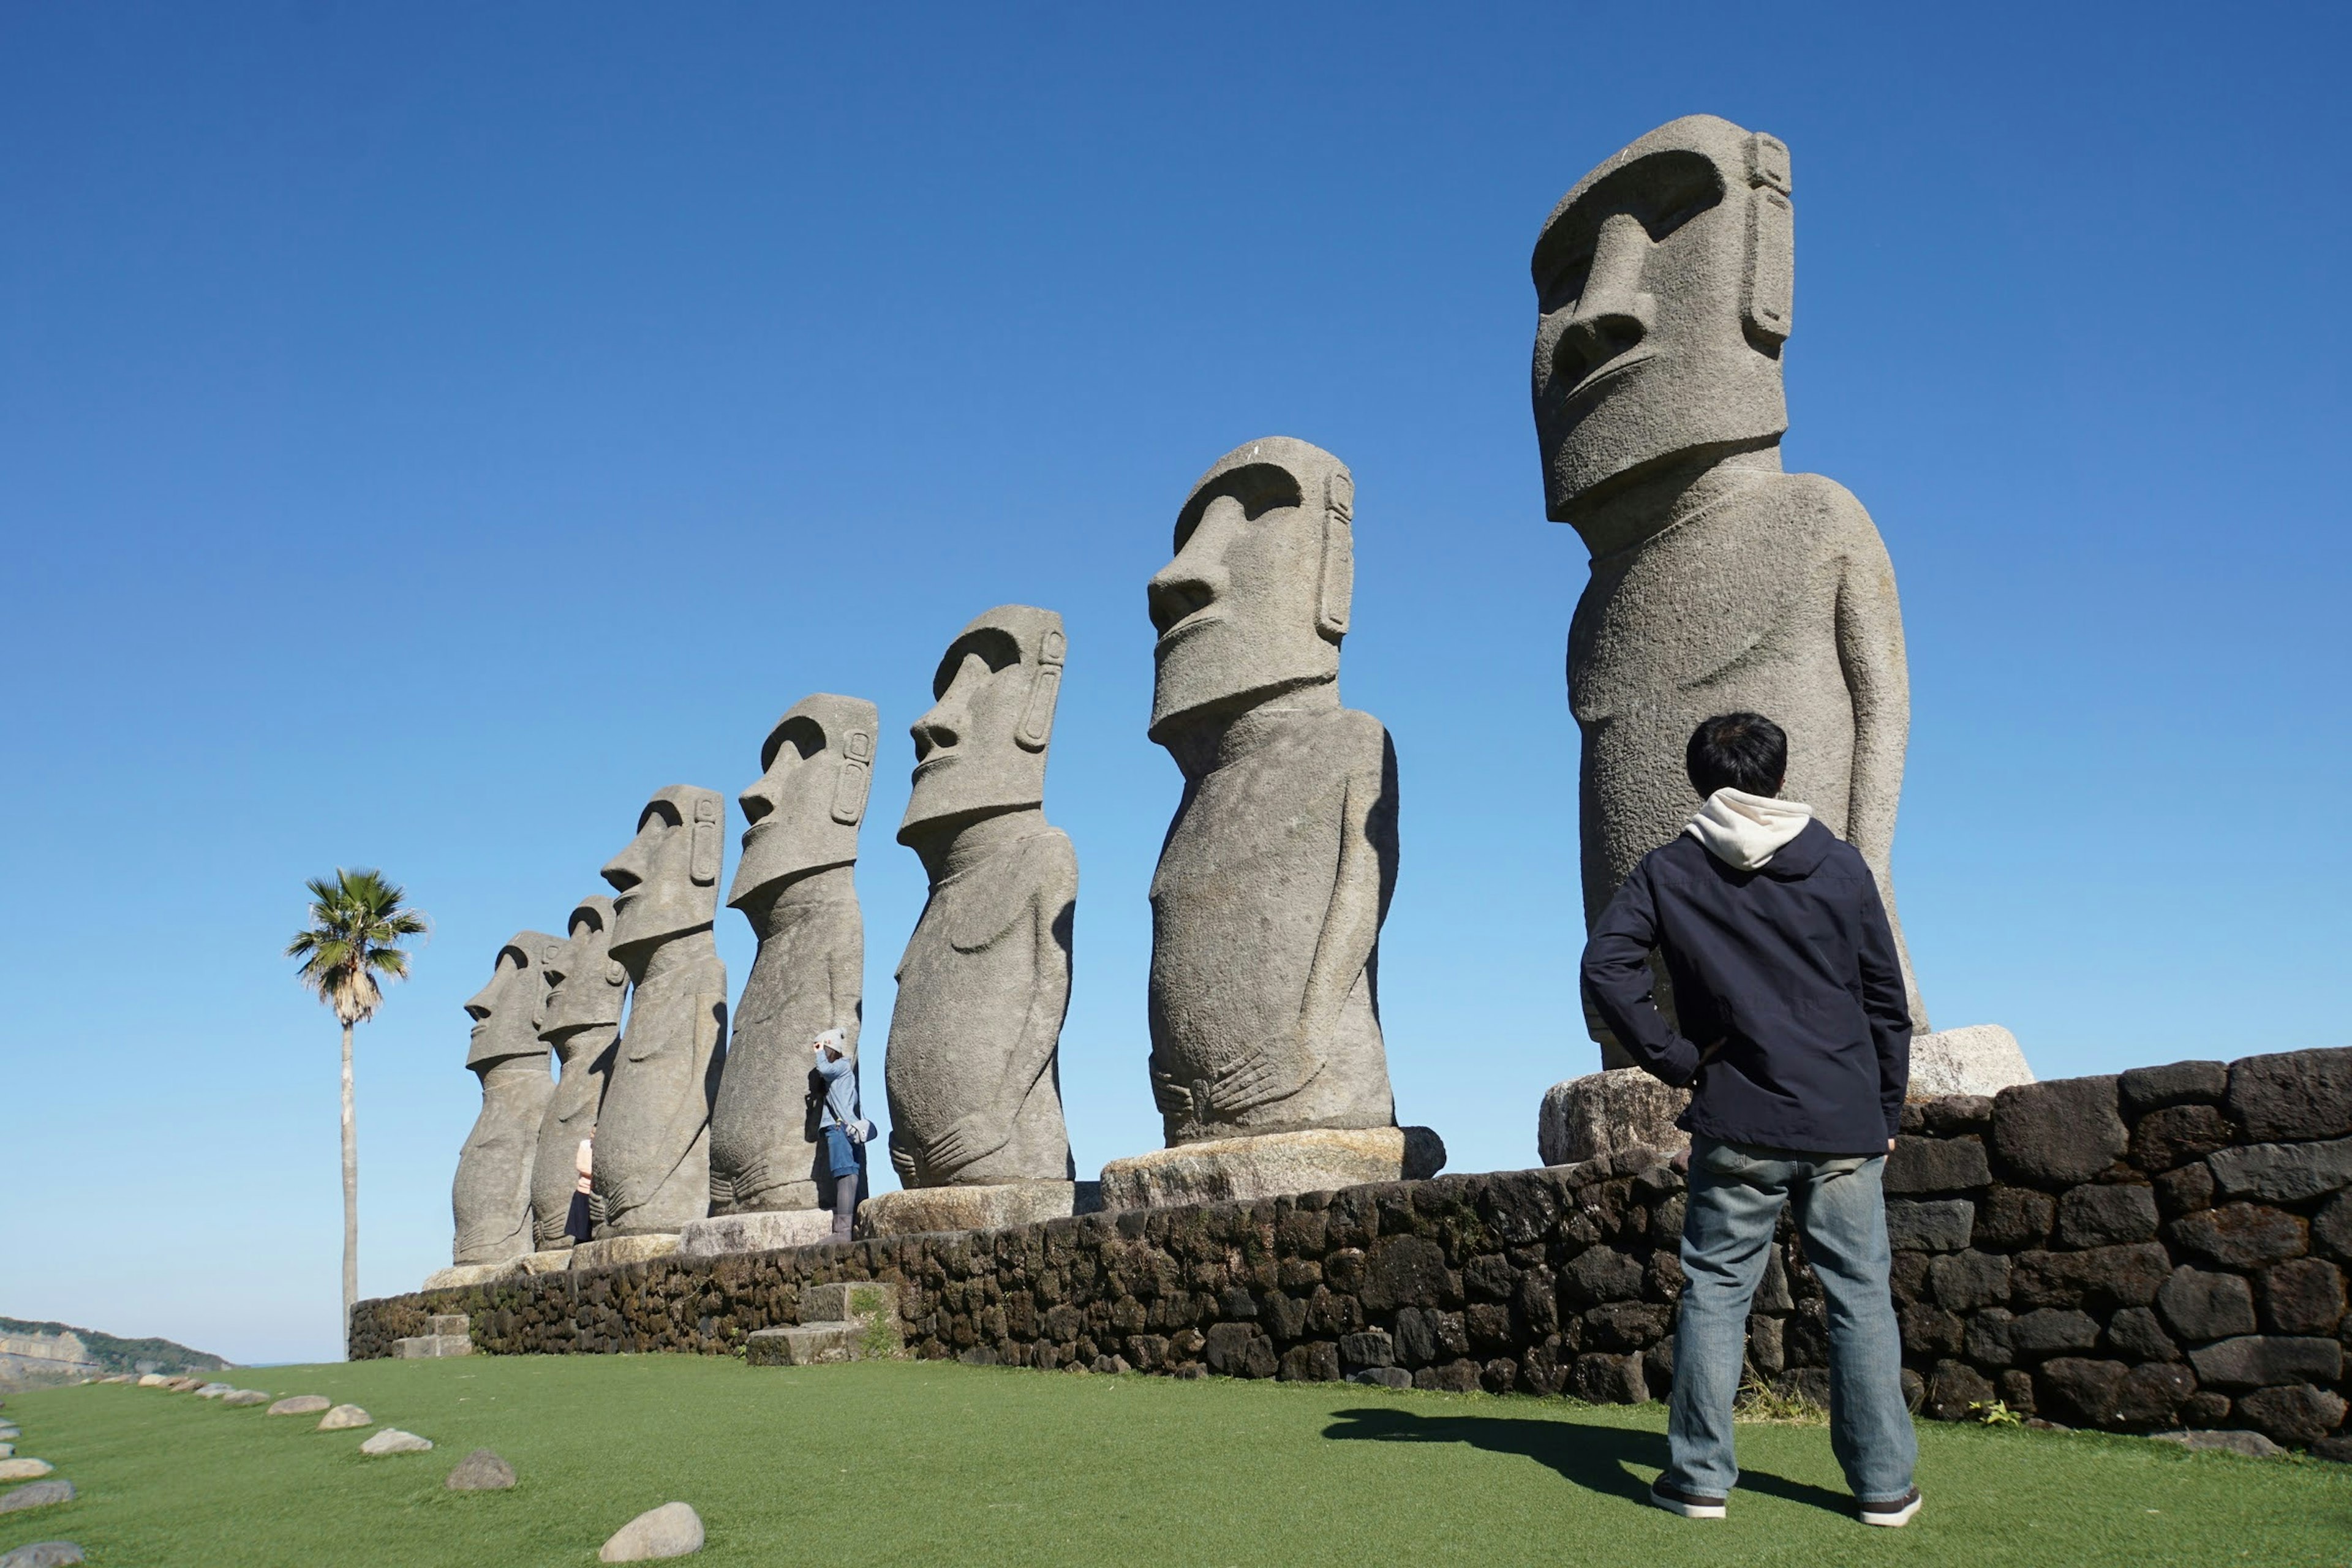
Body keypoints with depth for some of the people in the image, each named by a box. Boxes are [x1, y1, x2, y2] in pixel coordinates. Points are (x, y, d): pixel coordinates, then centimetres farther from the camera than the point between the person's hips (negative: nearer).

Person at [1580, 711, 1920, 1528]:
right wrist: (1886, 1112, 16)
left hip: (1738, 1127, -1)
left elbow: (1605, 969, -10)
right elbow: (1886, 999, 8)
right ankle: (1885, 1484, 12)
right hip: (1846, 1124, 1)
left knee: (1714, 1293, 6)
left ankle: (1699, 1476, 9)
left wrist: (1677, 1060, -3)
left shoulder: (1670, 870, 1)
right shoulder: (1838, 863, 4)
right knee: (1861, 1298, 8)